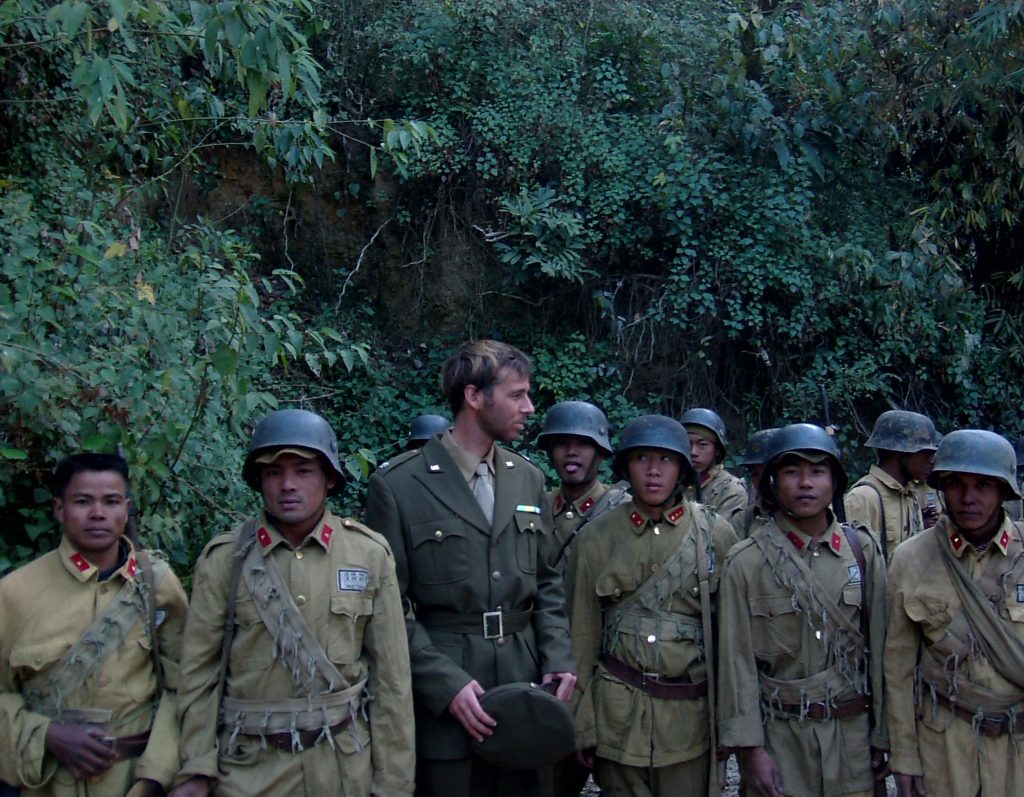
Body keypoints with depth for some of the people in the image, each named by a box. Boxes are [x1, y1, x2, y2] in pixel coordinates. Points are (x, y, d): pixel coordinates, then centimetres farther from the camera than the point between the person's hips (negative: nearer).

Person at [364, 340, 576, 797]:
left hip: (522, 696, 5)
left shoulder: (528, 479, 9)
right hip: (441, 707, -5)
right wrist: (446, 683, -16)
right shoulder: (397, 485, -7)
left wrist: (558, 658, 0)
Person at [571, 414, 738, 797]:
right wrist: (582, 724, 3)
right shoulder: (598, 537, 0)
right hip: (617, 710, 1)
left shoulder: (717, 534, -2)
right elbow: (584, 636, 4)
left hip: (689, 710, 0)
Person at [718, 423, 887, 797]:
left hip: (853, 733, 3)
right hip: (779, 737, -2)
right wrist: (750, 748, -10)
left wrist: (882, 736, 4)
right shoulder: (746, 562, -7)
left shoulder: (863, 551, 2)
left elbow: (880, 646, 4)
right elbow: (737, 660, -7)